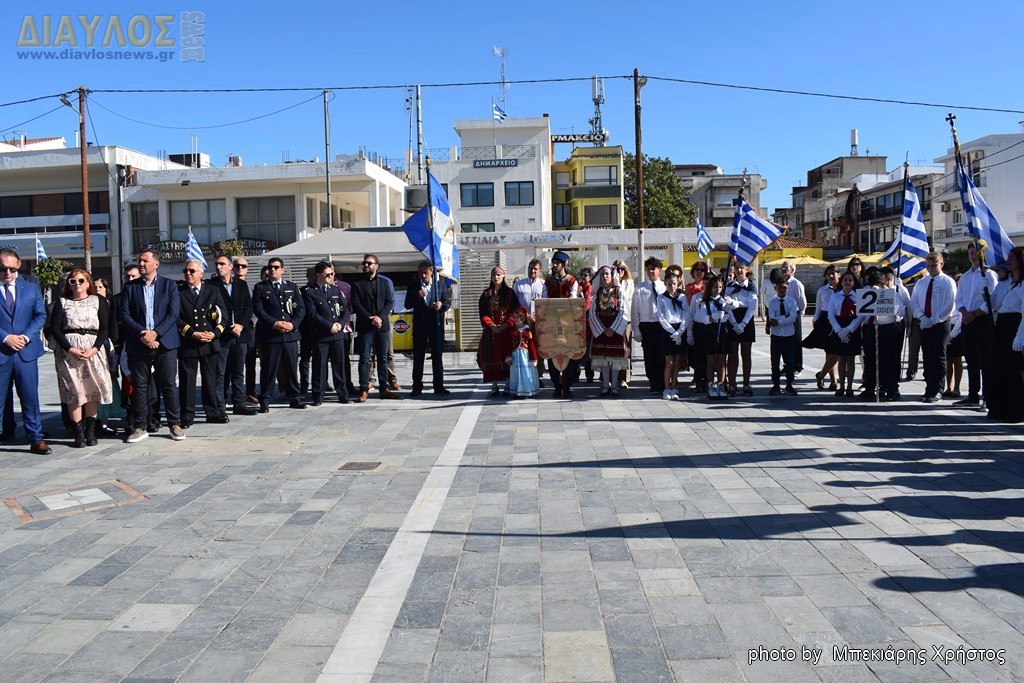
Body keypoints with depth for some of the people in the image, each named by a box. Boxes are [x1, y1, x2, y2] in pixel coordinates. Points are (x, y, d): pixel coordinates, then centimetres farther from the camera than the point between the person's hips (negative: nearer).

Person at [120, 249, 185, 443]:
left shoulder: (169, 285, 6)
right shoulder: (129, 287, 10)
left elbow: (174, 313, -2)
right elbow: (125, 316, 2)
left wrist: (155, 333, -12)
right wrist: (142, 334, -11)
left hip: (164, 342, -1)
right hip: (138, 344, 1)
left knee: (169, 385, 2)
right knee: (139, 387, 4)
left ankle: (175, 424, 10)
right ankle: (140, 427, 12)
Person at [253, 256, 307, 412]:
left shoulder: (292, 287, 14)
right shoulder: (260, 288, 7)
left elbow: (301, 308, 8)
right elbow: (258, 310, -3)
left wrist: (293, 324, -9)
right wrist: (274, 323, -14)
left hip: (290, 333, 2)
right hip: (269, 335, -2)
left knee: (292, 367, 6)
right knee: (269, 368, 0)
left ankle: (294, 398, 16)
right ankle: (265, 400, 7)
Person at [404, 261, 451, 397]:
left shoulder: (440, 284, 7)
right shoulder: (413, 286, 7)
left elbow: (448, 301, 6)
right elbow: (407, 305, 1)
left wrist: (442, 305, -16)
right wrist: (417, 297, -16)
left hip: (436, 323, 0)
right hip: (419, 324, 0)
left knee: (437, 355, 2)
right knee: (418, 357, 3)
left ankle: (439, 387, 6)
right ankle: (417, 387, 8)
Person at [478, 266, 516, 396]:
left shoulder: (510, 292, 5)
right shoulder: (486, 294, 10)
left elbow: (514, 312, -1)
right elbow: (483, 313, 4)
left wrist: (504, 326, -13)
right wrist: (491, 325, -11)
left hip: (506, 330, -1)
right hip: (491, 330, 2)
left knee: (507, 356, -4)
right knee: (491, 356, -2)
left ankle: (508, 385, 2)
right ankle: (494, 385, 4)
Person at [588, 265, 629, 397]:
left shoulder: (619, 291, 1)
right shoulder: (597, 292, 7)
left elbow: (622, 311, -4)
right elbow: (592, 313, 2)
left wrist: (613, 329, -13)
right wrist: (603, 330, -9)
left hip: (616, 328, -2)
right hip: (600, 328, 2)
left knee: (616, 356, -1)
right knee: (603, 356, 1)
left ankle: (614, 385, 5)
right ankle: (605, 385, 8)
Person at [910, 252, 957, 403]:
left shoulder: (948, 282, -2)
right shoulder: (921, 283, 14)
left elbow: (950, 304, -9)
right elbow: (913, 302, 11)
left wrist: (934, 320, -15)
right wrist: (921, 316, -7)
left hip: (940, 323, -5)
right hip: (924, 324, 5)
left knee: (939, 357, -2)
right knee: (927, 357, 6)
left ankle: (937, 391, 2)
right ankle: (929, 389, 11)